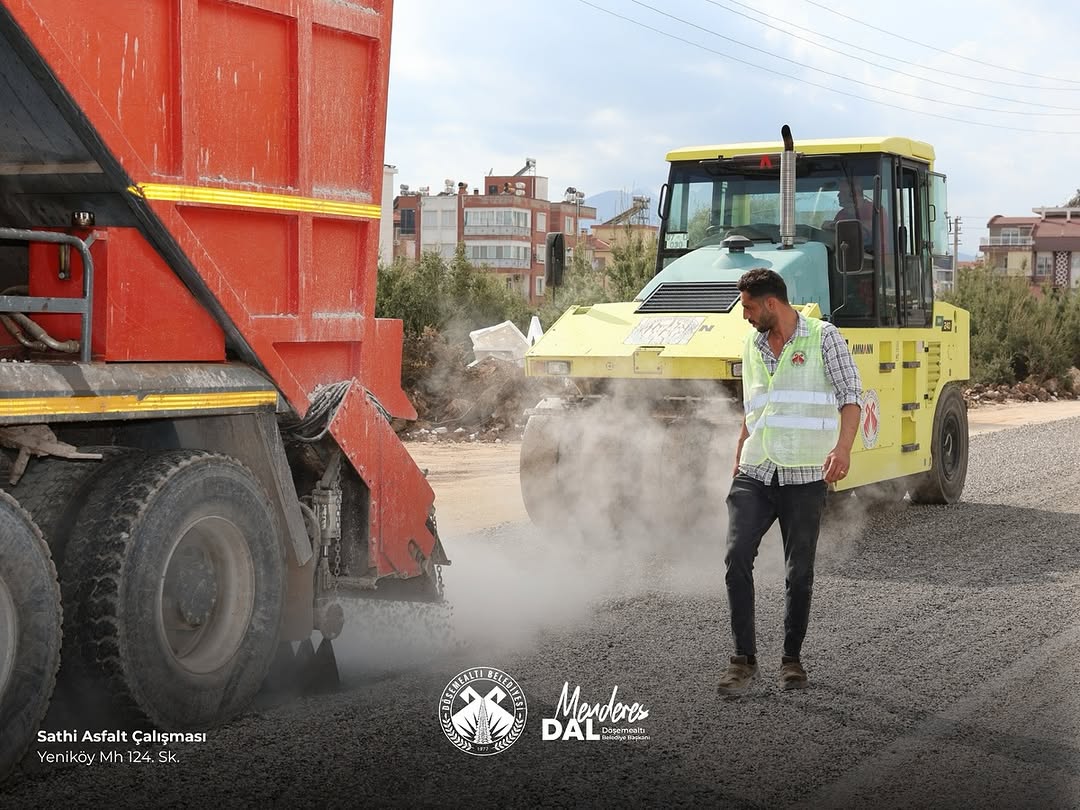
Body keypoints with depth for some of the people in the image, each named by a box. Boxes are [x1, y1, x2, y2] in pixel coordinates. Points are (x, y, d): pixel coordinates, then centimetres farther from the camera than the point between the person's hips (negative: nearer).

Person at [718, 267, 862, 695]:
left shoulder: (823, 337, -2)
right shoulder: (752, 347, 15)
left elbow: (850, 397, -7)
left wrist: (843, 448, -22)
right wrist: (737, 463, 22)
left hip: (805, 478, -4)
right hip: (755, 475, 4)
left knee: (800, 573, 3)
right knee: (737, 557, -13)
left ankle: (792, 658, 19)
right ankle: (744, 658, -6)